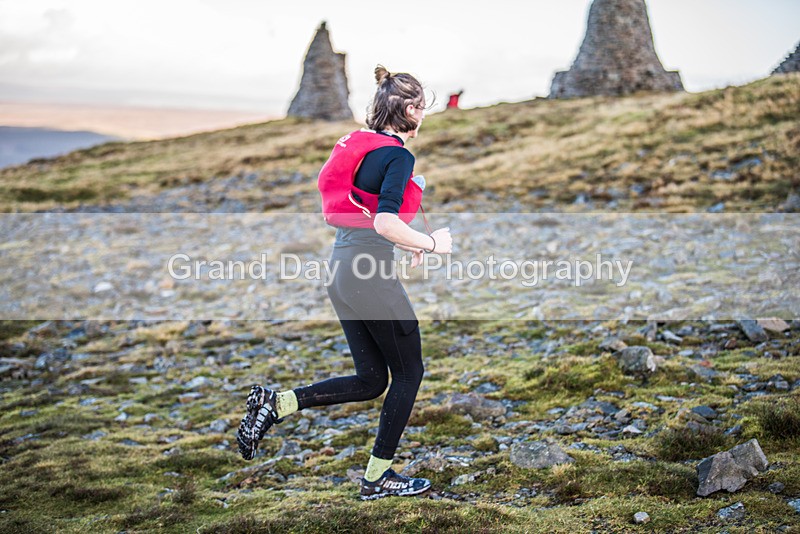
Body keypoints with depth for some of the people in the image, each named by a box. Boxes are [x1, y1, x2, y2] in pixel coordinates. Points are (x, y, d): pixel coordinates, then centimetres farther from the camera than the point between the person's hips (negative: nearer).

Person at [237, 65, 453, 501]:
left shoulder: (360, 142, 14)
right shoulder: (398, 155, -14)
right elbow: (385, 223, -26)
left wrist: (407, 243, 23)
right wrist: (432, 244, -11)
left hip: (342, 268, 9)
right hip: (371, 273, -9)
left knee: (371, 379, 15)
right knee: (408, 372, 9)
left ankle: (274, 403, 4)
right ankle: (378, 477, 16)